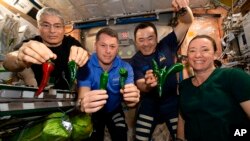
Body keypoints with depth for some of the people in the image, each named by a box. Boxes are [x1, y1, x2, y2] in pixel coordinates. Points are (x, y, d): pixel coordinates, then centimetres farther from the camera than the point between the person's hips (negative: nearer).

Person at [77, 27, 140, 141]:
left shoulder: (125, 67, -20)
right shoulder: (86, 67, -26)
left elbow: (128, 95, -31)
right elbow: (82, 96, -38)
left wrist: (132, 98, -56)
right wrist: (83, 104, -62)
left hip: (115, 110, 2)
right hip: (93, 113, -1)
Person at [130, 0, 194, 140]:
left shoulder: (166, 45, -11)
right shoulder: (135, 61, -11)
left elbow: (187, 22, -15)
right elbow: (140, 86, -19)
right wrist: (147, 84, -44)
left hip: (172, 102, 1)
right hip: (149, 104, 0)